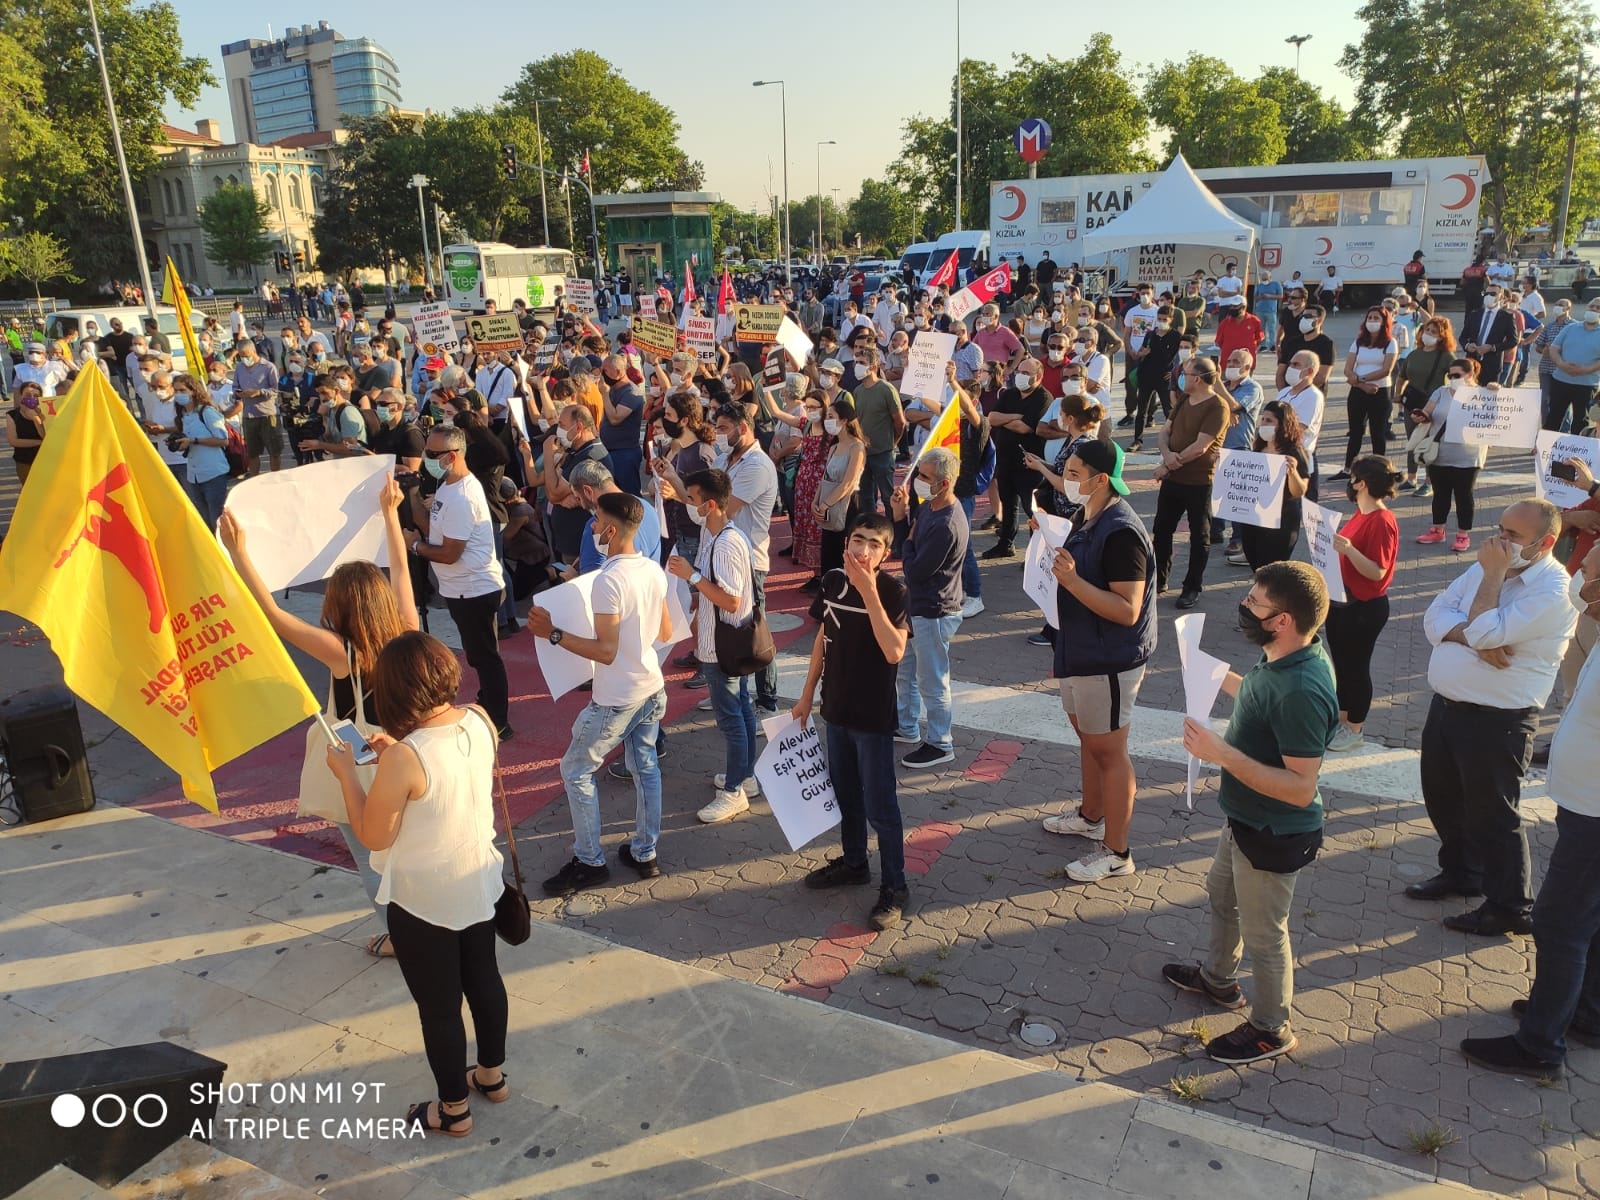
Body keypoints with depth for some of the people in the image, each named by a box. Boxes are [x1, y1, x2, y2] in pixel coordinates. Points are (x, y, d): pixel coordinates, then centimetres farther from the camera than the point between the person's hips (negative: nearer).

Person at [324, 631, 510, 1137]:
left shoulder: (403, 760, -31)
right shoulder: (480, 721, -13)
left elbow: (373, 836, -17)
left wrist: (346, 773, -9)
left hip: (424, 902, -6)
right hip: (478, 884, 6)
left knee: (438, 1007, 15)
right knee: (484, 979, 26)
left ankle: (454, 1109, 36)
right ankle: (492, 1075, 47)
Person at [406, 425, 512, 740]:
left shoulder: (461, 497, -24)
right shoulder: (448, 485, 9)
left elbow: (449, 554, -22)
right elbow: (431, 528, 8)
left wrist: (414, 545, -7)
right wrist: (414, 496, -1)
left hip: (475, 590, -10)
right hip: (465, 588, 10)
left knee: (484, 657, 1)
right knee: (480, 655, 20)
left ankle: (497, 724, 11)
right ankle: (487, 710, 34)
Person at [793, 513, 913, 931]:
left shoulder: (893, 590, -18)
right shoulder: (832, 582, -1)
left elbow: (894, 651, -31)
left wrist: (869, 593, -34)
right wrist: (807, 694, 13)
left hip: (873, 716, -6)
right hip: (837, 708, 6)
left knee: (880, 806, 2)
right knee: (845, 791, 21)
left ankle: (894, 888, 17)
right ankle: (854, 863, 41)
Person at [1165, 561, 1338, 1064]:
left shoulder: (1302, 692, -36)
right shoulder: (1283, 657, -7)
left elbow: (1301, 788, -34)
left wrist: (1224, 754, -37)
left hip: (1274, 834, -10)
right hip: (1245, 816, 10)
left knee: (1263, 932, 13)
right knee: (1222, 892, 30)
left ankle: (1271, 1030, 37)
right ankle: (1218, 977, 55)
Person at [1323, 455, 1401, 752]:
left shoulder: (1382, 521, -21)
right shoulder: (1361, 513, 7)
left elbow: (1377, 572, -24)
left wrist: (1349, 550, -35)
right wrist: (1336, 544, 5)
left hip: (1364, 609, -9)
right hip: (1341, 602, 9)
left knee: (1356, 667, 4)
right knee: (1340, 663, 18)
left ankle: (1355, 731, 19)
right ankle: (1341, 719, 33)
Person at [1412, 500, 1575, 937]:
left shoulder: (1553, 590, -18)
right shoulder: (1489, 566, 7)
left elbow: (1487, 632, -26)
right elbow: (1436, 615, 1)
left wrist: (1492, 575, -18)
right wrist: (1473, 637, -18)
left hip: (1496, 720, -8)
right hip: (1446, 705, 8)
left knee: (1493, 815, 3)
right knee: (1442, 798, 22)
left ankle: (1510, 907, 20)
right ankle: (1460, 872, 42)